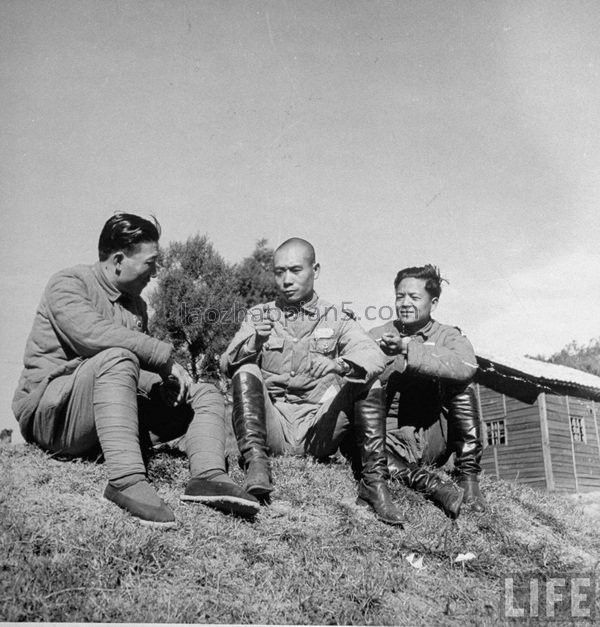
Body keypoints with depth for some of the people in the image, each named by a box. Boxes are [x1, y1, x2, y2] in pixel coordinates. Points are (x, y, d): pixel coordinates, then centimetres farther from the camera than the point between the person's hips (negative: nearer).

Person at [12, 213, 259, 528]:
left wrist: (163, 382, -5)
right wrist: (165, 357, -24)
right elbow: (92, 333, -27)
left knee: (205, 395, -2)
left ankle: (208, 475, -29)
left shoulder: (136, 303, 18)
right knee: (117, 358, -35)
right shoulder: (68, 283, -6)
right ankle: (126, 479, -44)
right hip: (49, 412, -7)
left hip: (109, 415, 8)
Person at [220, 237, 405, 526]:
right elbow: (227, 365, 0)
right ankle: (255, 460, -27)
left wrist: (339, 365, -31)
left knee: (369, 384, -18)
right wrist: (254, 343, -22)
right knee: (247, 373, -21)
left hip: (318, 432, 0)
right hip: (272, 430, 0)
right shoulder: (258, 315, 14)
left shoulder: (336, 319, 10)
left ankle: (373, 482, -17)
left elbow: (373, 356, -9)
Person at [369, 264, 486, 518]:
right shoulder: (376, 337, 9)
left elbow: (466, 366, -21)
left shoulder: (448, 336, 5)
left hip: (433, 439, 0)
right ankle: (429, 483, -34)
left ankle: (468, 476, -16)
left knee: (460, 383, -21)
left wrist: (408, 349, -28)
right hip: (393, 439, 0)